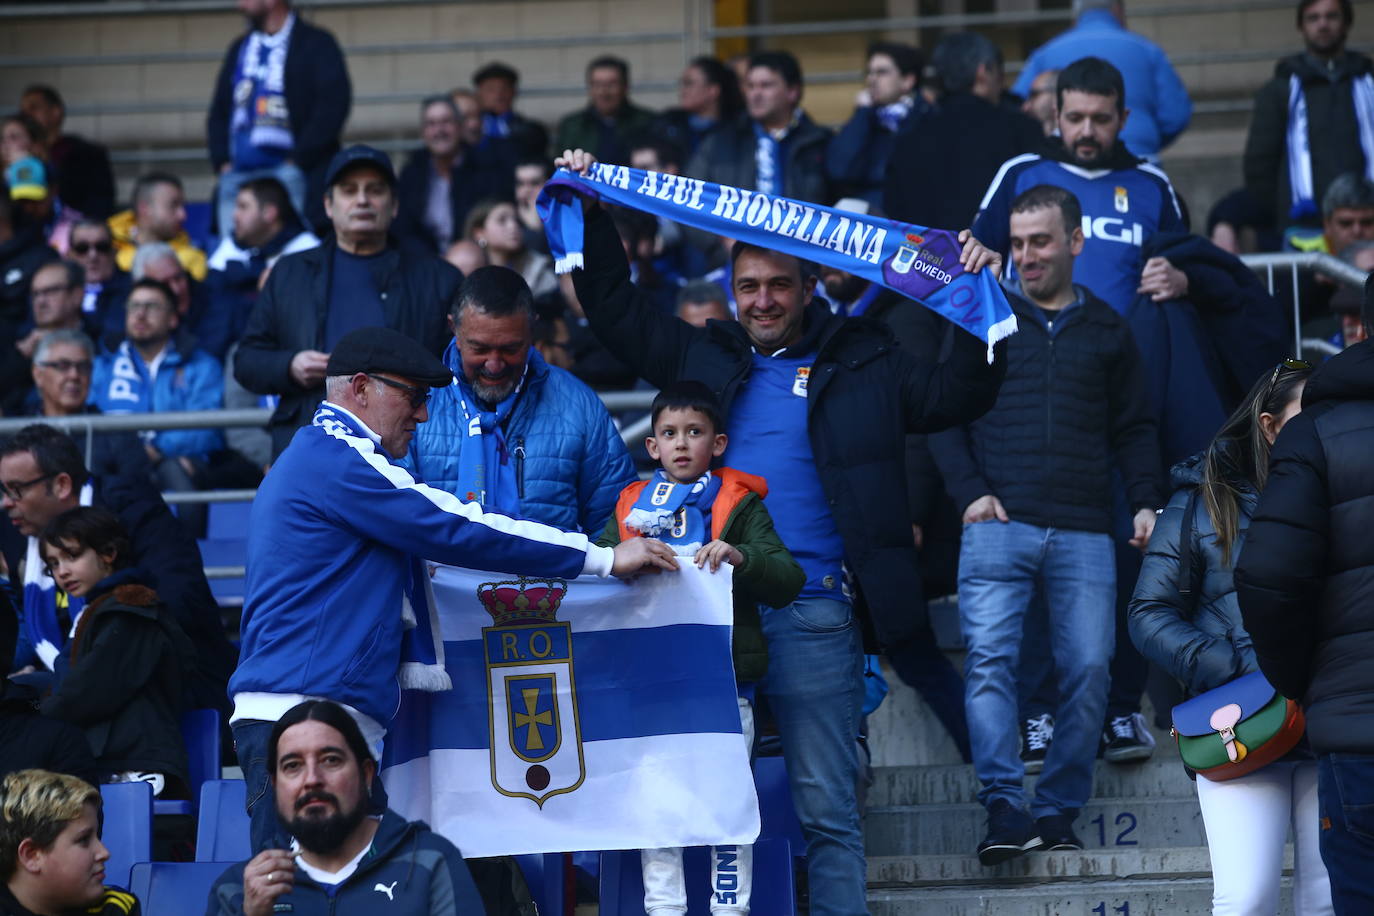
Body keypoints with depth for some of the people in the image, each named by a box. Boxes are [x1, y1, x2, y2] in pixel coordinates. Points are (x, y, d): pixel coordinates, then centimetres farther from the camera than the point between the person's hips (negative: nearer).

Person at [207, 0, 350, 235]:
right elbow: (218, 112, 22)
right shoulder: (240, 48, 20)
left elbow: (333, 105, -8)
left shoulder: (316, 44, 2)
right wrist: (221, 160, 7)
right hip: (236, 176, 6)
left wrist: (298, 160, -12)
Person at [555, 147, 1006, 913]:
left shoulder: (861, 366, 8)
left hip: (813, 616, -3)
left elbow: (956, 397, 4)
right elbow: (615, 308, 20)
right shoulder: (704, 356, 15)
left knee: (827, 808, -2)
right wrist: (588, 216, 16)